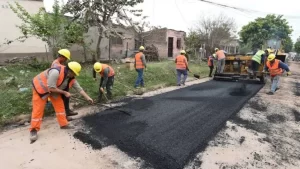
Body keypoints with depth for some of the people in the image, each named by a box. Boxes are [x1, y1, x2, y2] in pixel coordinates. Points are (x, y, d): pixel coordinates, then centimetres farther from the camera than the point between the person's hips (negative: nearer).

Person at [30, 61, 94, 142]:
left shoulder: (71, 78, -12)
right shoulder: (56, 72, -37)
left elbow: (79, 89, -7)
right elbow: (51, 88, -34)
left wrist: (88, 98, -12)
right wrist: (65, 93, -24)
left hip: (53, 89, 7)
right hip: (40, 87, -7)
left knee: (60, 105, 4)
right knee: (38, 109, -4)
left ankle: (64, 124, 16)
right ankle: (34, 130, 12)